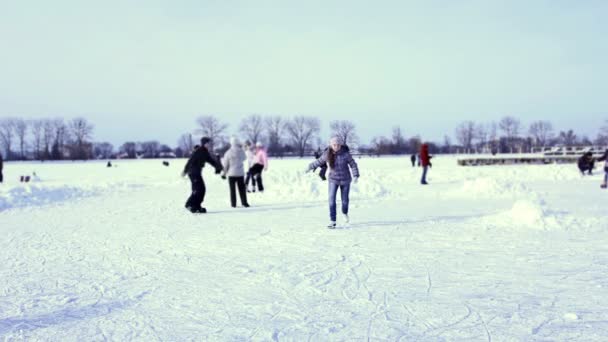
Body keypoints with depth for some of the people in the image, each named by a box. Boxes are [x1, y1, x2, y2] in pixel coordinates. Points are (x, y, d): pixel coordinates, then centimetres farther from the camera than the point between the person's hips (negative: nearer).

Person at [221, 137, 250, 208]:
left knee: (232, 189, 7)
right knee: (242, 189, 9)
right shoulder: (241, 151, -6)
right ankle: (244, 202, 4)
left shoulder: (228, 153, -10)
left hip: (231, 173, -1)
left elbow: (225, 164, -4)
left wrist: (224, 173, 10)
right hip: (240, 173, 1)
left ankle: (233, 204, 7)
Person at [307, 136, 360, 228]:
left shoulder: (345, 154, -17)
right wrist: (310, 167, 16)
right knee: (331, 200, -13)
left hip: (345, 180, -1)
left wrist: (355, 176, -21)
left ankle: (345, 213, 44)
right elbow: (319, 161, 6)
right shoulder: (327, 154, -11)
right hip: (333, 180, 1)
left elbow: (353, 165, -10)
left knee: (345, 200, 10)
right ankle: (332, 222, -7)